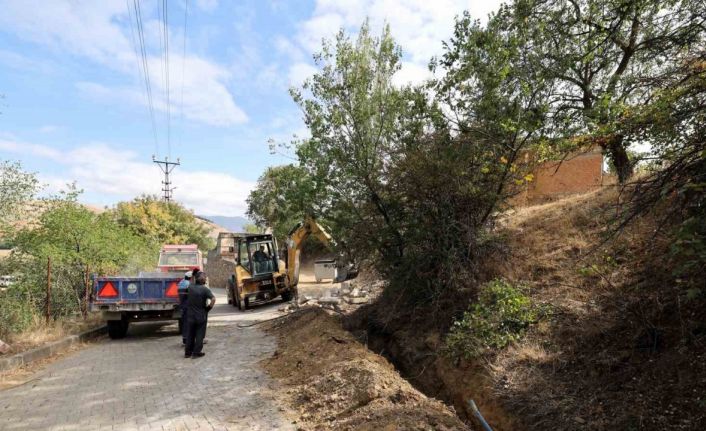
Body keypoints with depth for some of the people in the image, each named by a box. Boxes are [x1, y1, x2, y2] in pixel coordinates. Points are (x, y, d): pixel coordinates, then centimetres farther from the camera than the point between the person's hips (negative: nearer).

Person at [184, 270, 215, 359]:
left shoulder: (190, 288, -2)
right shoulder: (205, 289, -15)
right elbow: (213, 299, -25)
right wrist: (209, 307, -13)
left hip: (190, 315, 4)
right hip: (201, 316, -4)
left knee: (190, 334, 15)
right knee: (199, 335, 7)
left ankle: (188, 352, 22)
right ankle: (196, 353, 7)